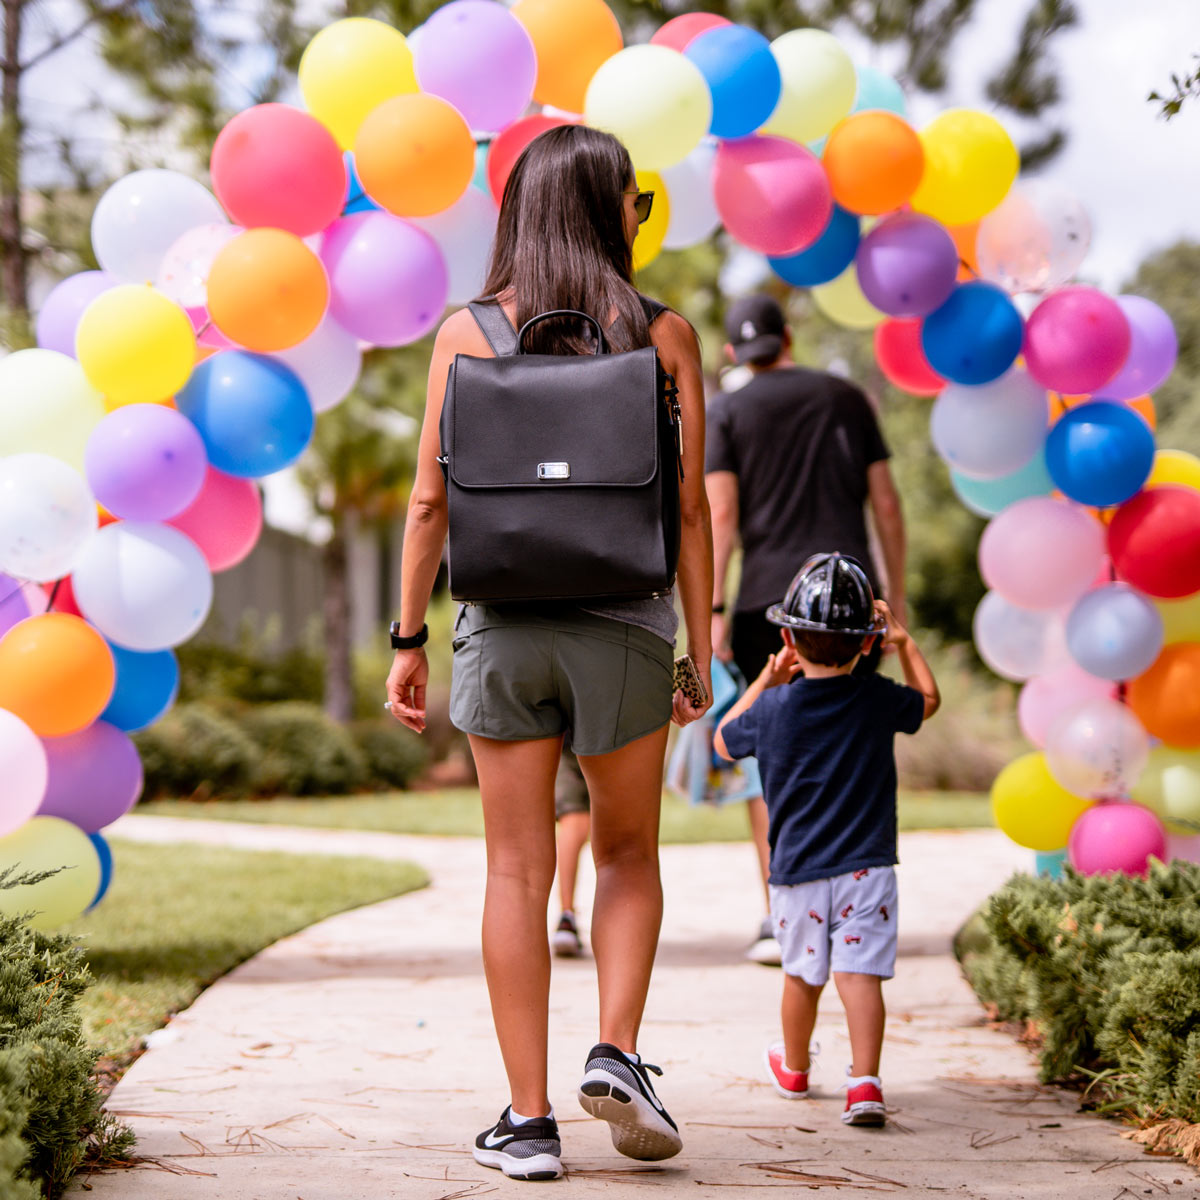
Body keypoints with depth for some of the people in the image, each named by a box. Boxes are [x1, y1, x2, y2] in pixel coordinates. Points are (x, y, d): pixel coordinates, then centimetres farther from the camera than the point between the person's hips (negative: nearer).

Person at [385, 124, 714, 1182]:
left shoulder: (467, 332, 1)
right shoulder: (664, 336, -1)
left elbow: (432, 502, -1)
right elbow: (690, 509, -1)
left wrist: (408, 639, 5)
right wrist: (701, 652, 4)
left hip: (503, 625, 1)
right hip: (624, 621, 0)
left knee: (519, 874, 6)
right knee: (628, 856, 18)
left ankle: (529, 1118, 6)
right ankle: (616, 1054, 0)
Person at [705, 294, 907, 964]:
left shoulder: (726, 413, 6)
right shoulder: (846, 399, 13)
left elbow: (720, 514, -5)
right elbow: (886, 502, 10)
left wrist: (713, 612, -8)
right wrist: (896, 595, 15)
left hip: (770, 601, -2)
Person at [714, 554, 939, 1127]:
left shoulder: (774, 707, -6)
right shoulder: (878, 700, -4)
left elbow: (724, 740, 14)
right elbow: (929, 699, 18)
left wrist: (765, 681, 19)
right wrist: (903, 641, 26)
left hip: (797, 869, 1)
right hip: (866, 866, -1)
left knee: (803, 973, 16)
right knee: (861, 972, -7)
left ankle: (794, 1068, 36)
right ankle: (865, 1080, -19)